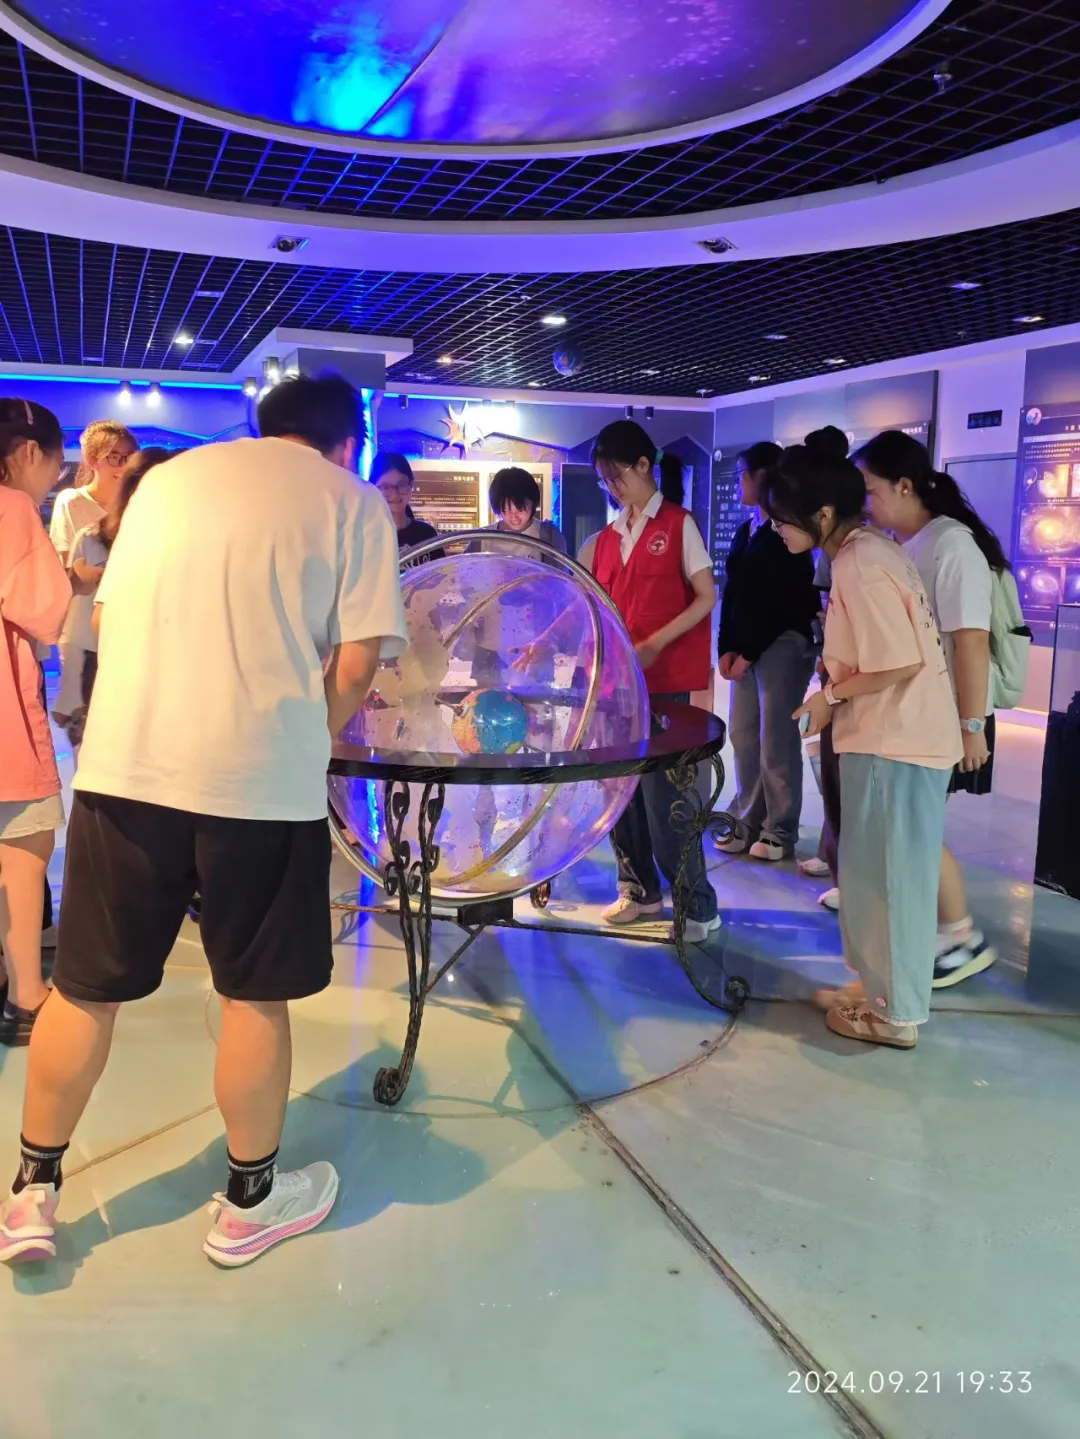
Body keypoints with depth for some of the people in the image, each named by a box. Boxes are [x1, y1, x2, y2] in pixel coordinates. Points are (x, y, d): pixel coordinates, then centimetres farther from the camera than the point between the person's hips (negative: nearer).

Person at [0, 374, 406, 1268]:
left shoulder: (167, 477, 17)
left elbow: (114, 620, 19)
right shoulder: (353, 501, 5)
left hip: (125, 765, 4)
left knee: (87, 988, 15)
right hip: (261, 779, -3)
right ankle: (250, 1202, 27)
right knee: (255, 995, 11)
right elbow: (356, 664, -5)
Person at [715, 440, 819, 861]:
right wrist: (727, 648, 4)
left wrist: (748, 651, -12)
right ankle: (748, 822, 20)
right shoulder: (745, 531, 16)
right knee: (743, 737, 9)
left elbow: (782, 602, -14)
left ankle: (781, 831, 6)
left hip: (781, 646, -8)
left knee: (775, 740, -4)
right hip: (745, 647, 8)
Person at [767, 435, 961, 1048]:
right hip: (895, 737, 10)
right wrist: (839, 693, 9)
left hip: (895, 744, -10)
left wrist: (831, 696, -10)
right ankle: (881, 989, 31)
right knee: (877, 876, 18)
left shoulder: (860, 565, -20)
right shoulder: (869, 549, 10)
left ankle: (896, 1013, 15)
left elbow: (902, 662, -22)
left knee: (891, 880, 2)